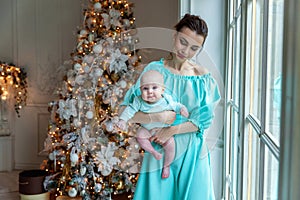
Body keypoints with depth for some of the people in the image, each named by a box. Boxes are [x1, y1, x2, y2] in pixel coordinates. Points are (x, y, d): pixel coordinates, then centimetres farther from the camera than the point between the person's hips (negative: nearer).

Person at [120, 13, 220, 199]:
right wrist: (156, 117, -22)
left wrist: (172, 130, -17)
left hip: (192, 154, 1)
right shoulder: (154, 69, -4)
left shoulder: (203, 77, -1)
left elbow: (204, 120, -5)